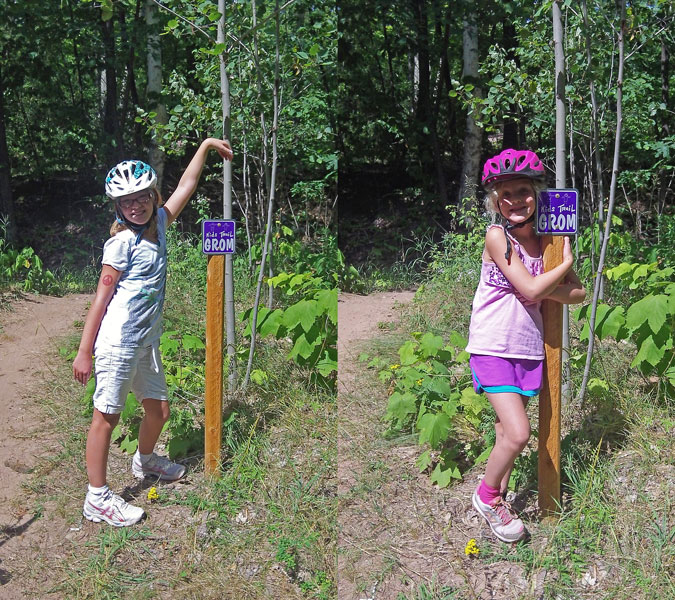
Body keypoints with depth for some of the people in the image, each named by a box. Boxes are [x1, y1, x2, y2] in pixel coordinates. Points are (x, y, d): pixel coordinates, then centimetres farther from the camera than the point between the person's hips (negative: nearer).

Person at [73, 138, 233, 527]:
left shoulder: (159, 224, 7)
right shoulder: (122, 242, -12)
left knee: (159, 409, 16)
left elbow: (187, 187, 20)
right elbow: (102, 298, -12)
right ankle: (97, 498, 7)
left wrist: (206, 145, 25)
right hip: (117, 341, -7)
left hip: (147, 341, 8)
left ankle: (145, 461, 45)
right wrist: (84, 352, -12)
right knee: (107, 416, -1)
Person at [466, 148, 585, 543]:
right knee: (518, 433, -15)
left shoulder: (544, 240, 7)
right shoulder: (497, 236, -10)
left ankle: (499, 496, 32)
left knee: (507, 432, 11)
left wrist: (543, 289, -13)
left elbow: (579, 293, 3)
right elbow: (531, 290, -17)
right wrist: (567, 262, -3)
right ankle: (487, 495, 9)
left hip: (529, 348, 5)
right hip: (493, 347, -5)